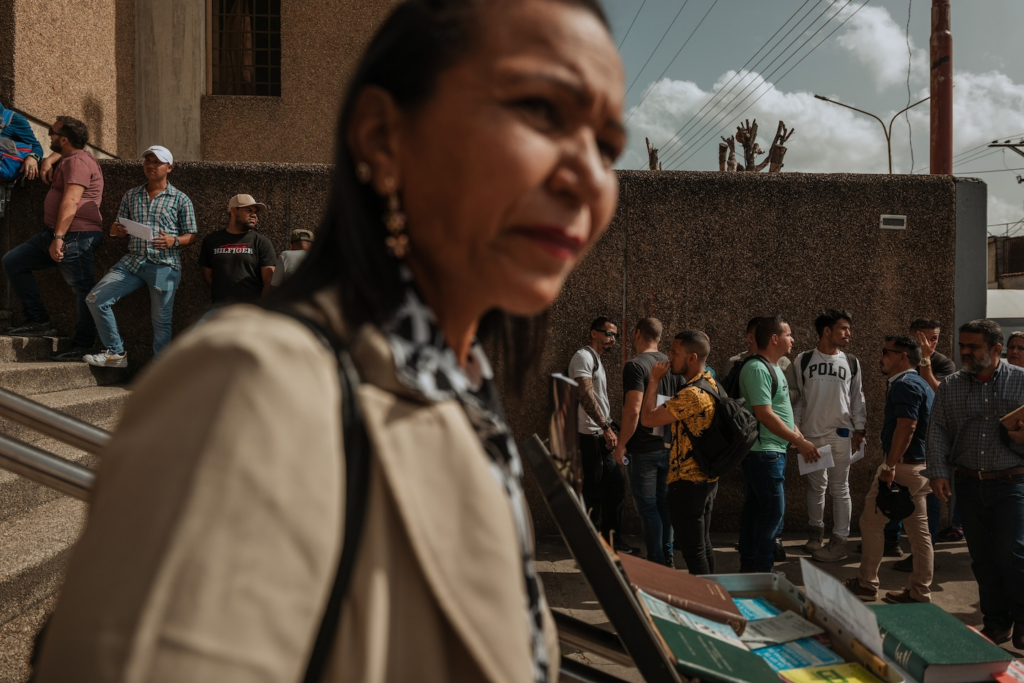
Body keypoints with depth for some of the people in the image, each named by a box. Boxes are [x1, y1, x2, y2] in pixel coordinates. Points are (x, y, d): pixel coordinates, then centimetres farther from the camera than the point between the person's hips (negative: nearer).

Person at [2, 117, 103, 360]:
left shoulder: (78, 162, -12)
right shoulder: (68, 159, 21)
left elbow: (71, 201, -22)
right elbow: (57, 154, 50)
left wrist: (59, 237, -27)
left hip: (75, 236, -11)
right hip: (55, 233, 11)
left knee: (83, 289, -7)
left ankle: (82, 347, -6)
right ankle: (38, 321, 9)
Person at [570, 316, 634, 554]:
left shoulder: (597, 361, 21)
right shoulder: (583, 357, -10)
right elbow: (585, 395, -21)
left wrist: (610, 428, 18)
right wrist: (605, 428, -23)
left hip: (602, 435, 10)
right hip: (589, 435, -10)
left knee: (615, 483, 12)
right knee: (592, 490, -5)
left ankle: (611, 538, 21)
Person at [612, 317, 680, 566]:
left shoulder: (635, 366, -14)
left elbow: (633, 411, -22)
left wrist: (620, 445, -14)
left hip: (643, 449, -7)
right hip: (668, 447, 7)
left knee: (647, 507, 1)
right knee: (664, 503, 16)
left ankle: (656, 562, 5)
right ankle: (667, 557, 24)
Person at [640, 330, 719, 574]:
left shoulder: (691, 394, -23)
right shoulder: (712, 385, 8)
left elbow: (648, 417, -20)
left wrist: (654, 380, -12)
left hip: (687, 482, -10)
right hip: (708, 478, 10)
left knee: (692, 550, -1)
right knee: (704, 544, 19)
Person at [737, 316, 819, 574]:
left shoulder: (773, 367, 15)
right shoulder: (757, 368, -17)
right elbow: (764, 414, -22)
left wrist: (798, 435, 9)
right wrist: (799, 442, -17)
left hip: (772, 451, 10)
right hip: (764, 452, -10)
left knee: (755, 509, 13)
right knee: (774, 510, -5)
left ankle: (748, 565, 21)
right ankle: (762, 570, 4)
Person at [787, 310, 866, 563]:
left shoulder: (851, 363, 5)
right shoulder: (803, 361, -1)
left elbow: (857, 399, 9)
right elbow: (795, 397, 2)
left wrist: (859, 430, 4)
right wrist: (793, 429, -2)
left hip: (840, 435, 1)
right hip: (811, 435, 0)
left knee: (839, 488, 3)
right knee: (816, 486, 10)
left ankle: (839, 540, 9)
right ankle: (816, 532, 26)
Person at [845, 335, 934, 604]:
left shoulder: (904, 385, -16)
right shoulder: (920, 383, 16)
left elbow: (906, 426, -25)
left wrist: (890, 466, -26)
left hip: (903, 465, -10)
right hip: (919, 465, 10)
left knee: (872, 521, 1)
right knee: (918, 529, 11)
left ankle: (866, 584, 11)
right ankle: (920, 591, 18)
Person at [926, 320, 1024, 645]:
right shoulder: (951, 386, 5)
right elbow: (937, 432, 3)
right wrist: (938, 472, -7)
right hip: (969, 484, 3)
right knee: (982, 557, 9)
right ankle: (996, 623, 23)